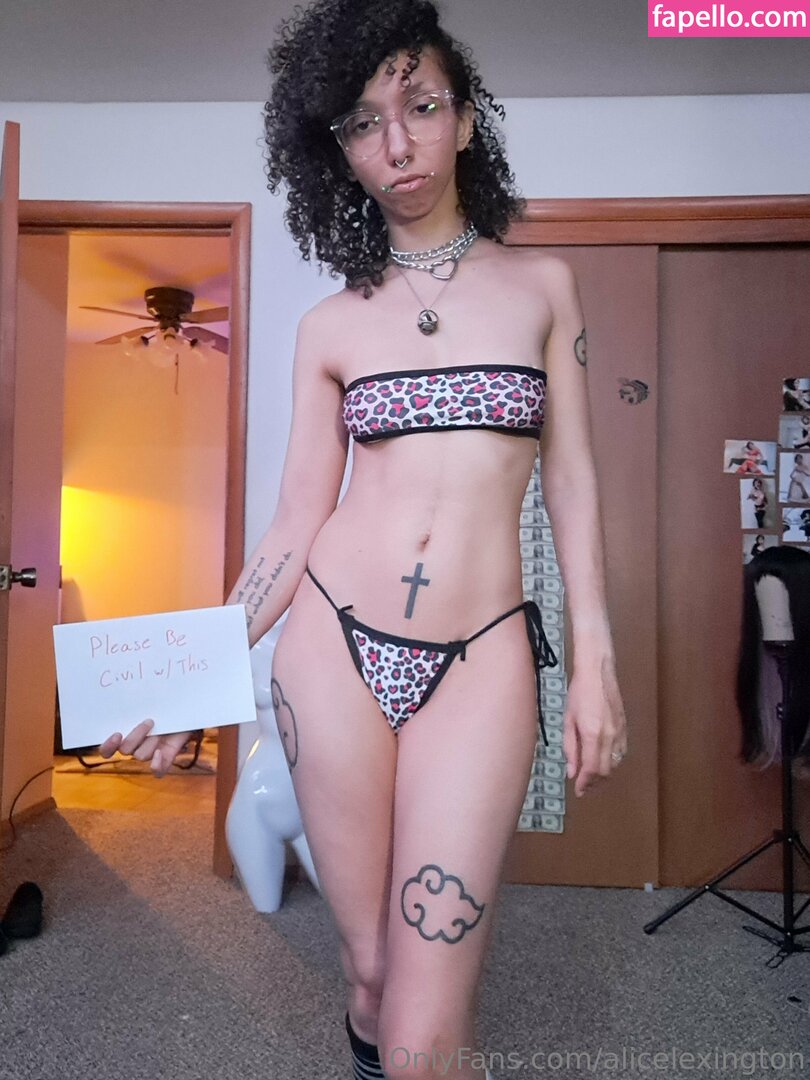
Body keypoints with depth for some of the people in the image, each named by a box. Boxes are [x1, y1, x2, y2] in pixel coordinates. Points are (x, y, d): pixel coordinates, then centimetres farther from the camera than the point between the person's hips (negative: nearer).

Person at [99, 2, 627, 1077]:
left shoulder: (543, 284, 9)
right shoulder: (331, 325, 8)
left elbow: (571, 481, 6)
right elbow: (295, 523, 6)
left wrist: (597, 659, -1)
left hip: (480, 658, -1)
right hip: (333, 643, 1)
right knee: (372, 971, 14)